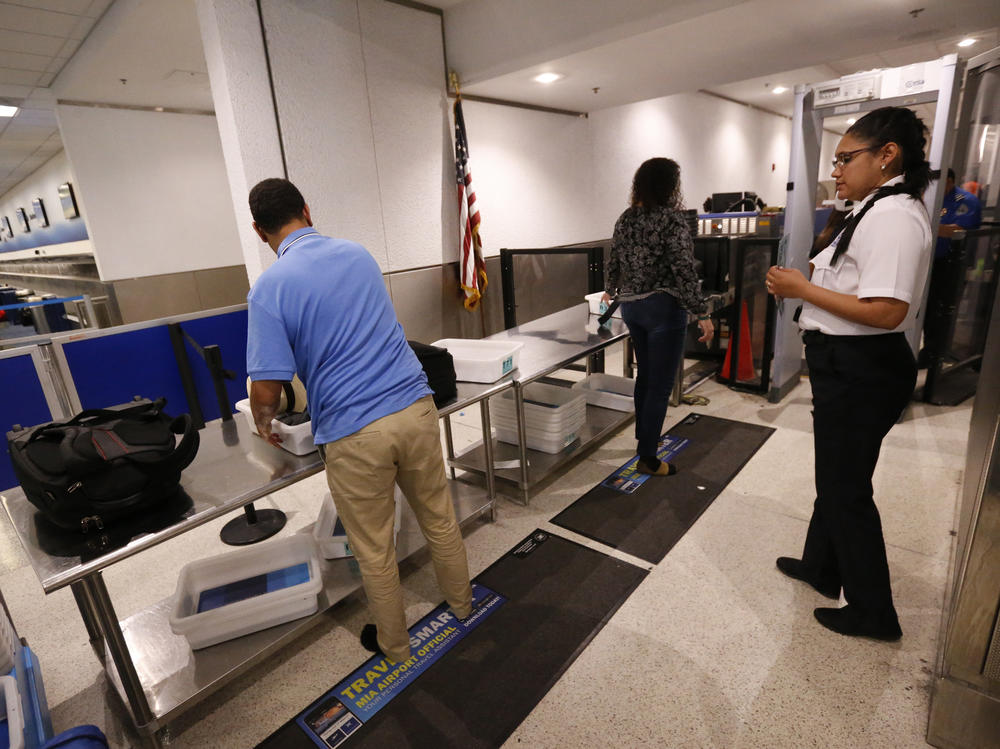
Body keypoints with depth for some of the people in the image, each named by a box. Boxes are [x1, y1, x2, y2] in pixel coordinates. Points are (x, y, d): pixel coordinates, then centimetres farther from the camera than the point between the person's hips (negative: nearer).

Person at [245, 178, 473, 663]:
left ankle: (393, 643, 40)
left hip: (353, 432, -5)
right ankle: (461, 603, 47)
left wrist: (263, 422, 13)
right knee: (439, 518, 24)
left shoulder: (269, 287, -8)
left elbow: (267, 391, -11)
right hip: (415, 407, 5)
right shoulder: (358, 254, 9)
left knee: (374, 550, 17)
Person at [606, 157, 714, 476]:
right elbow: (683, 269, -19)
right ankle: (647, 459, 9)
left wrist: (612, 291, 36)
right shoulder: (671, 217, -12)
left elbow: (615, 262, 17)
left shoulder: (626, 218, 8)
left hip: (631, 306, 8)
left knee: (644, 375, 21)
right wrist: (703, 313, -17)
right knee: (660, 385, 1)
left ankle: (643, 438, 36)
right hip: (663, 307, -8)